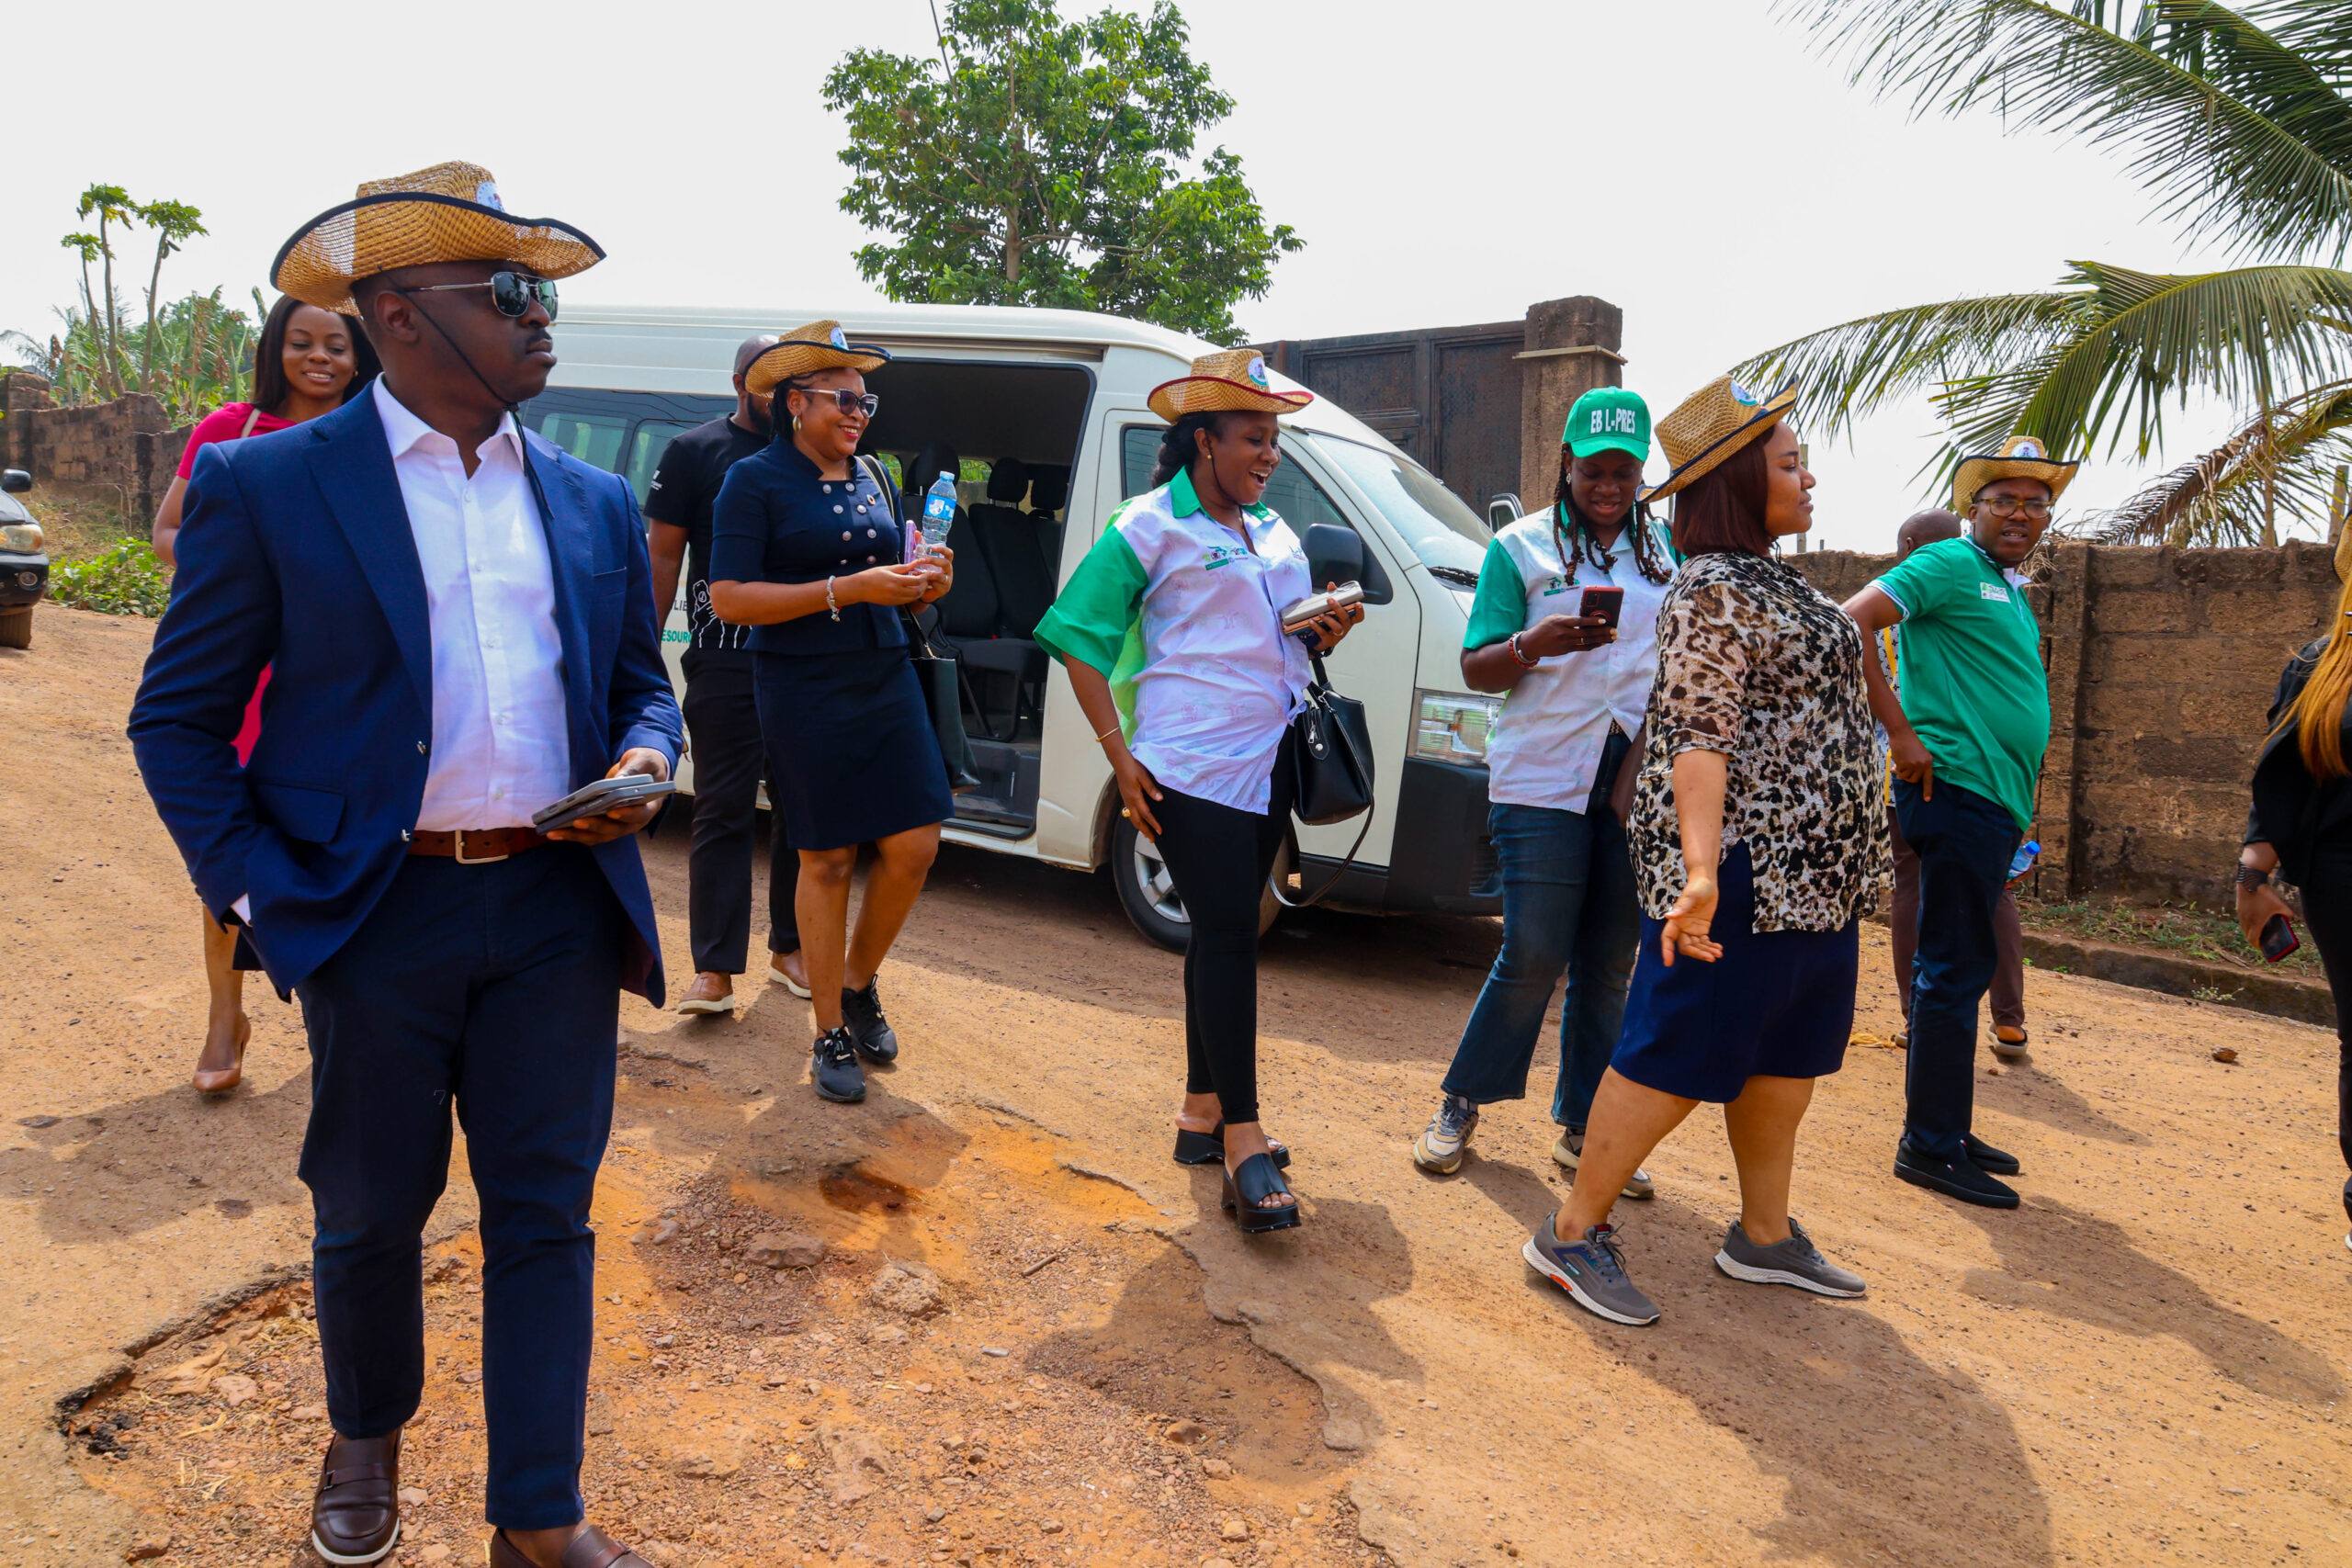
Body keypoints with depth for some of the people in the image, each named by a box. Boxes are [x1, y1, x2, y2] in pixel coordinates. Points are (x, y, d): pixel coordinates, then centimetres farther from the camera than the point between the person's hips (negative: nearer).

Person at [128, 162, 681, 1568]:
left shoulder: (596, 503, 8)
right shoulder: (267, 486, -3)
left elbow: (641, 681, 17)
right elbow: (178, 719, 0)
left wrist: (643, 761, -5)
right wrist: (261, 893, -9)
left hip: (560, 910, 3)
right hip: (376, 916, -2)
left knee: (546, 1215, 8)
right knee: (372, 1214, 16)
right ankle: (367, 1438, 45)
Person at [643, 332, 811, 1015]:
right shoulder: (694, 453, 4)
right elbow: (663, 556, 2)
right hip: (726, 659, -4)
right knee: (723, 811, -2)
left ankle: (789, 947, 23)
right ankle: (714, 969, 1)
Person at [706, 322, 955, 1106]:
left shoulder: (870, 478, 14)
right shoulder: (756, 480, -6)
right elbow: (729, 598, -15)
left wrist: (924, 584, 0)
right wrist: (845, 590, -21)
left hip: (886, 679, 6)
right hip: (804, 689, -6)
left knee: (913, 846, 0)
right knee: (826, 860, 1)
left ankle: (860, 983, 25)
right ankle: (832, 1034, 16)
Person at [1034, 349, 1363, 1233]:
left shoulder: (1273, 529, 16)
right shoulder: (1149, 527, -6)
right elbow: (1080, 641, -7)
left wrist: (1326, 635, 2)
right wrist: (1120, 754, -13)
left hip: (1268, 762, 7)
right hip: (1193, 766, -7)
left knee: (1225, 935, 12)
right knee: (1226, 936, -9)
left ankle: (1202, 1113, 23)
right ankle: (1243, 1141, -4)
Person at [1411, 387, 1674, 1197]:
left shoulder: (1665, 548, 14)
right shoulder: (1521, 546, 3)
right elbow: (1476, 669, -1)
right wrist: (1534, 644, -21)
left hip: (1638, 778, 4)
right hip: (1543, 777, -4)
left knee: (1609, 964, 7)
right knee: (1533, 956, -7)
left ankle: (1583, 1127, 18)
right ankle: (1461, 1105, 11)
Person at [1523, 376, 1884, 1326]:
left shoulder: (1769, 579, 16)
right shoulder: (1714, 590, -15)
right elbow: (1696, 737, -23)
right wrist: (1701, 872, -33)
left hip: (1808, 869, 10)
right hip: (1743, 866, -10)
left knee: (1786, 1053, 16)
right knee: (1682, 1057, -4)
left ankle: (1765, 1235, 30)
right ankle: (1573, 1235, 7)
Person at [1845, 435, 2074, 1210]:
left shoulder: (2008, 588, 20)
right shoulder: (1950, 565, -7)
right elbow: (1849, 624, -20)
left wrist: (2017, 820, 20)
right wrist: (1901, 732, -20)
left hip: (1993, 802, 9)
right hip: (1957, 791, -9)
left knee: (1957, 970, 14)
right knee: (1955, 971, -6)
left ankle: (1945, 1132, 24)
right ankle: (1931, 1146, 1)